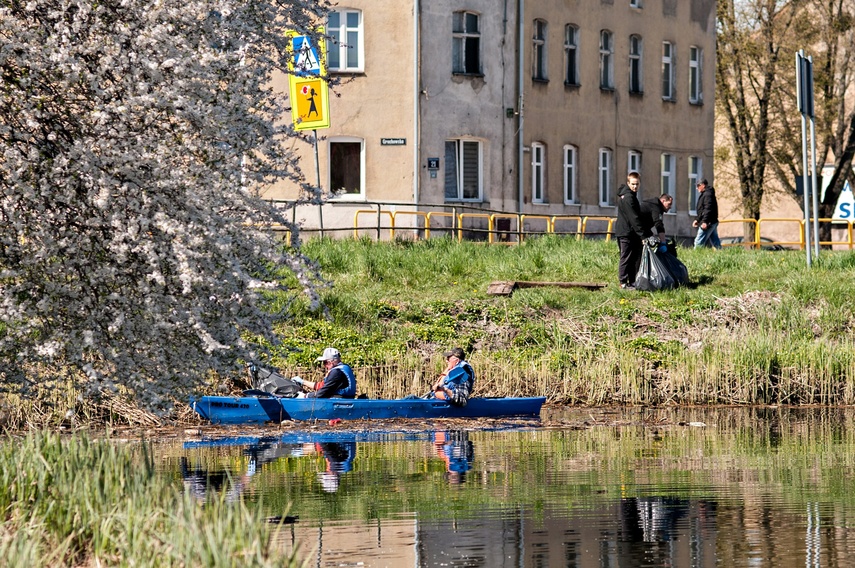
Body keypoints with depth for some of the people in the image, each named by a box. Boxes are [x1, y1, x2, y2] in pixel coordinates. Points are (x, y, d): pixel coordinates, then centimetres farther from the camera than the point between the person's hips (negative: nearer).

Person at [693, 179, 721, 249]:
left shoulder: (707, 195, -12)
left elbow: (708, 209, -23)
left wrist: (704, 221, -29)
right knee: (716, 243, 10)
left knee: (699, 242, -10)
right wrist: (697, 220, 28)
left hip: (708, 223, -11)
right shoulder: (705, 194, 21)